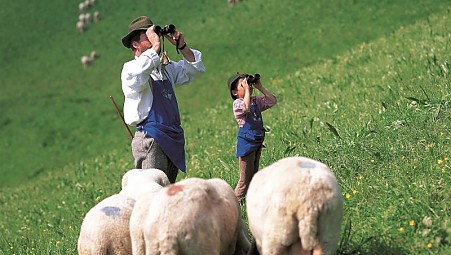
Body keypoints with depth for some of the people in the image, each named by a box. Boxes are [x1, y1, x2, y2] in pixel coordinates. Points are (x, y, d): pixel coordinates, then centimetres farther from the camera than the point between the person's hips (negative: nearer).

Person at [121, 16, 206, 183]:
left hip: (173, 140, 8)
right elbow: (141, 72, -28)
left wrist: (182, 46, 8)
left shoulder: (166, 68, 21)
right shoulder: (131, 68, -4)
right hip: (151, 139, -8)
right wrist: (156, 45, -18)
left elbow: (194, 69, 23)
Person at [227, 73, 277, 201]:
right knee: (245, 179, -7)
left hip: (257, 142, 8)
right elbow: (246, 107, -31)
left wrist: (260, 87, 4)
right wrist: (247, 90, -22)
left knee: (254, 175, 13)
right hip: (246, 143, -8)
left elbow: (273, 101, 10)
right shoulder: (237, 103, -10)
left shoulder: (256, 101, 12)